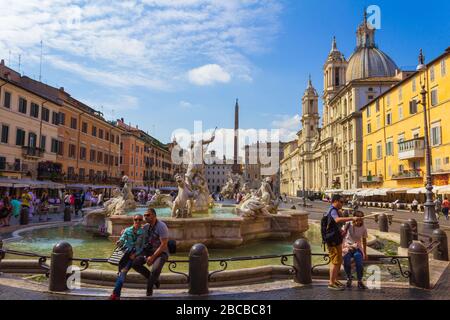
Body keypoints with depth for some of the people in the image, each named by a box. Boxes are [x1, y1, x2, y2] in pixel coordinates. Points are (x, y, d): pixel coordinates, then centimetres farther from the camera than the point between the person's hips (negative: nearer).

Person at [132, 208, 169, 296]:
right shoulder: (146, 226, 3)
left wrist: (152, 257, -22)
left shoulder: (161, 226, -17)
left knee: (155, 270, -31)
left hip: (160, 252, -6)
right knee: (135, 263, -16)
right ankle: (153, 278, 5)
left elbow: (164, 245, -20)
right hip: (148, 250, 6)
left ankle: (149, 291, -2)